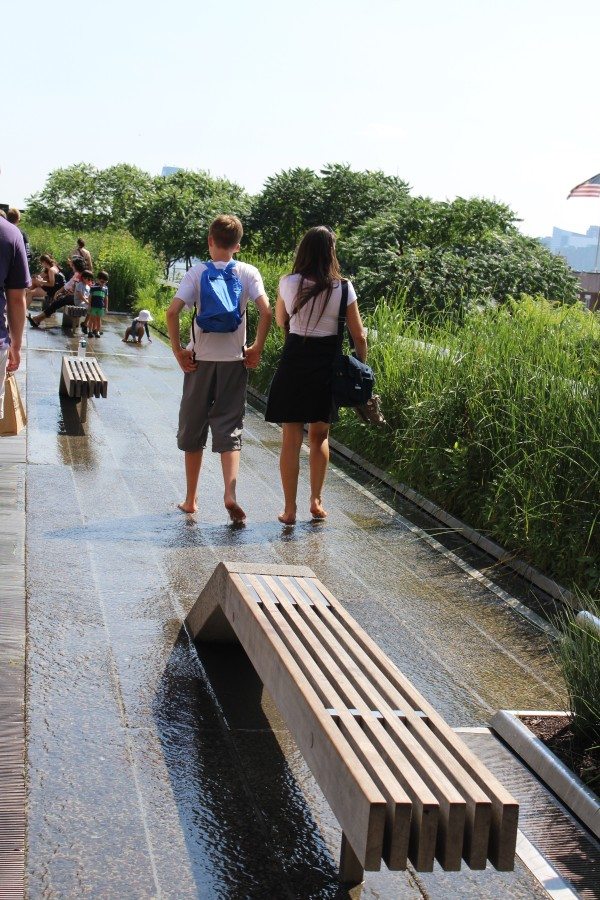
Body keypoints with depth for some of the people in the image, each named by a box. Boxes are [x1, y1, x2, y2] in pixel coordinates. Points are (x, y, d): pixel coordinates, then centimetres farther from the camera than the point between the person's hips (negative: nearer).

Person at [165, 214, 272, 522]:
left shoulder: (197, 272, -3)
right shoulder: (248, 273, -1)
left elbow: (172, 312, -13)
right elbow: (266, 312, -12)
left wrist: (178, 350, -5)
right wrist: (257, 348, -2)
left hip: (200, 360, 0)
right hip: (234, 361, 0)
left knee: (193, 428, 12)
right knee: (229, 429, 3)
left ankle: (191, 499, 20)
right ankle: (230, 493, -16)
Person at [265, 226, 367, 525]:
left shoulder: (288, 283, -4)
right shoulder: (343, 288, -6)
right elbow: (359, 337, -3)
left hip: (294, 358, -1)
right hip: (328, 363, 1)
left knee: (291, 436, 5)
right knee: (320, 435, 17)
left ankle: (289, 509, 5)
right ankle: (316, 501, 21)